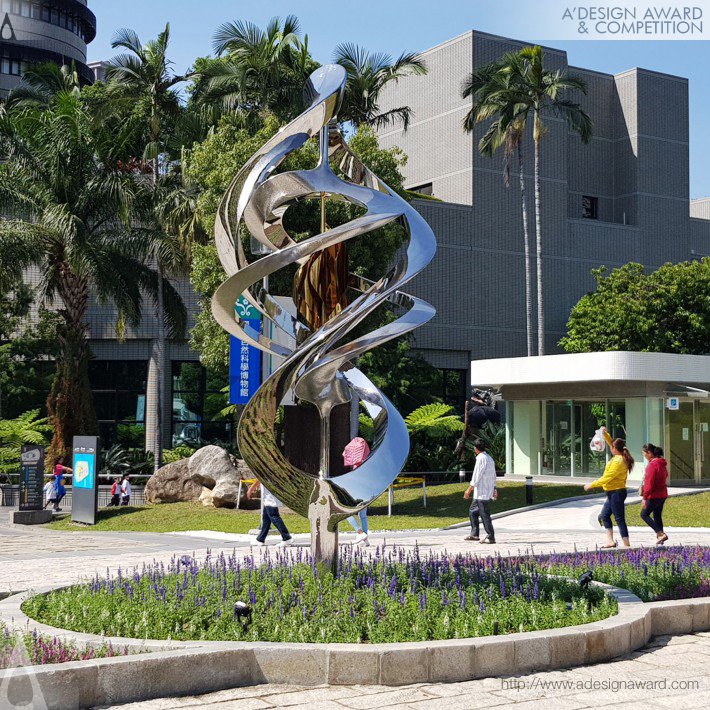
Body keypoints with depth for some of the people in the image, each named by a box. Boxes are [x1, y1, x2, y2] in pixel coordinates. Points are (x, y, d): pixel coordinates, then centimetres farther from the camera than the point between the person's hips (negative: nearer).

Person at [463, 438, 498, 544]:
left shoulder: (481, 458, -15)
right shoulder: (489, 458, 15)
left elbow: (476, 477, -17)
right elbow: (493, 476, 20)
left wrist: (469, 490, -13)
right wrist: (494, 489, 26)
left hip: (482, 493, -10)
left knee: (485, 515, -6)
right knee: (472, 511, 17)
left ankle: (491, 538, -3)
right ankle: (474, 534, 20)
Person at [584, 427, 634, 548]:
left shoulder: (618, 461, -22)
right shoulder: (619, 457, 7)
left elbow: (606, 478, -23)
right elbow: (610, 442, 25)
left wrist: (591, 485, -16)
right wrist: (605, 433, 12)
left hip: (616, 493, -10)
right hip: (613, 493, 10)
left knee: (619, 519, -7)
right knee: (604, 516, 16)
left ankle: (627, 545, -4)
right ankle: (610, 541, 18)